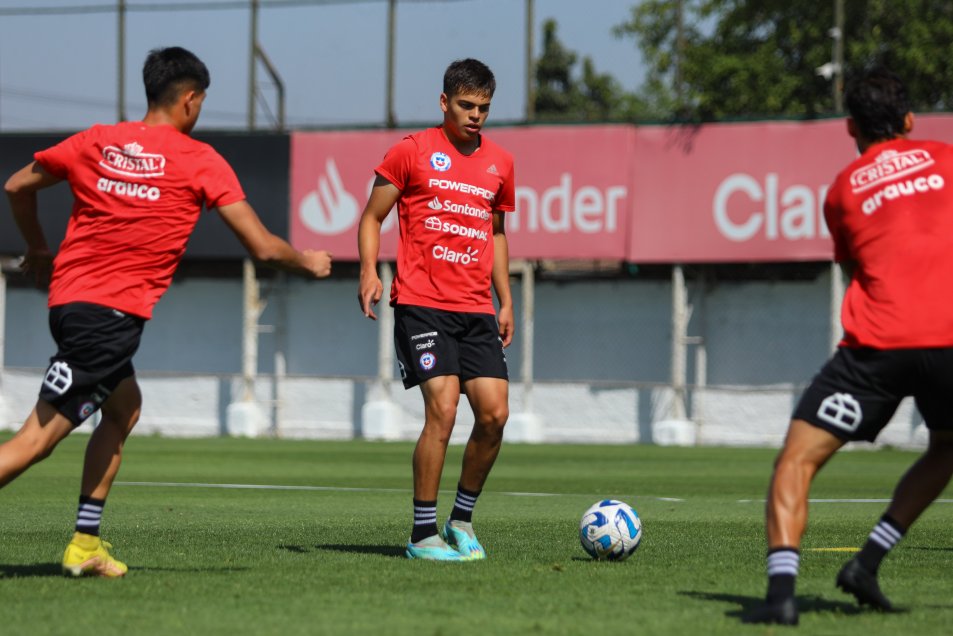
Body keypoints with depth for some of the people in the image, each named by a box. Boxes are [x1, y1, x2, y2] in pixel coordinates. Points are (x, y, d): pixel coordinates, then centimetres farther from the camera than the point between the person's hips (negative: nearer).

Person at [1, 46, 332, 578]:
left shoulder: (95, 143, 12)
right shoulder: (200, 161, -1)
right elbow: (262, 246, -1)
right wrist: (309, 262, 19)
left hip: (69, 295, 7)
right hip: (113, 313, -7)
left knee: (124, 409, 24)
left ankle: (86, 544, 19)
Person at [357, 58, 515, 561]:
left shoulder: (499, 164, 14)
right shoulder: (412, 152, 1)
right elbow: (372, 218, 5)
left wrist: (506, 302, 18)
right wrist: (369, 271, -12)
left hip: (476, 310, 5)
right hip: (421, 305, -5)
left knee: (495, 413, -5)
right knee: (442, 409, -16)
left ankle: (461, 520, 14)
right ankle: (423, 534, -7)